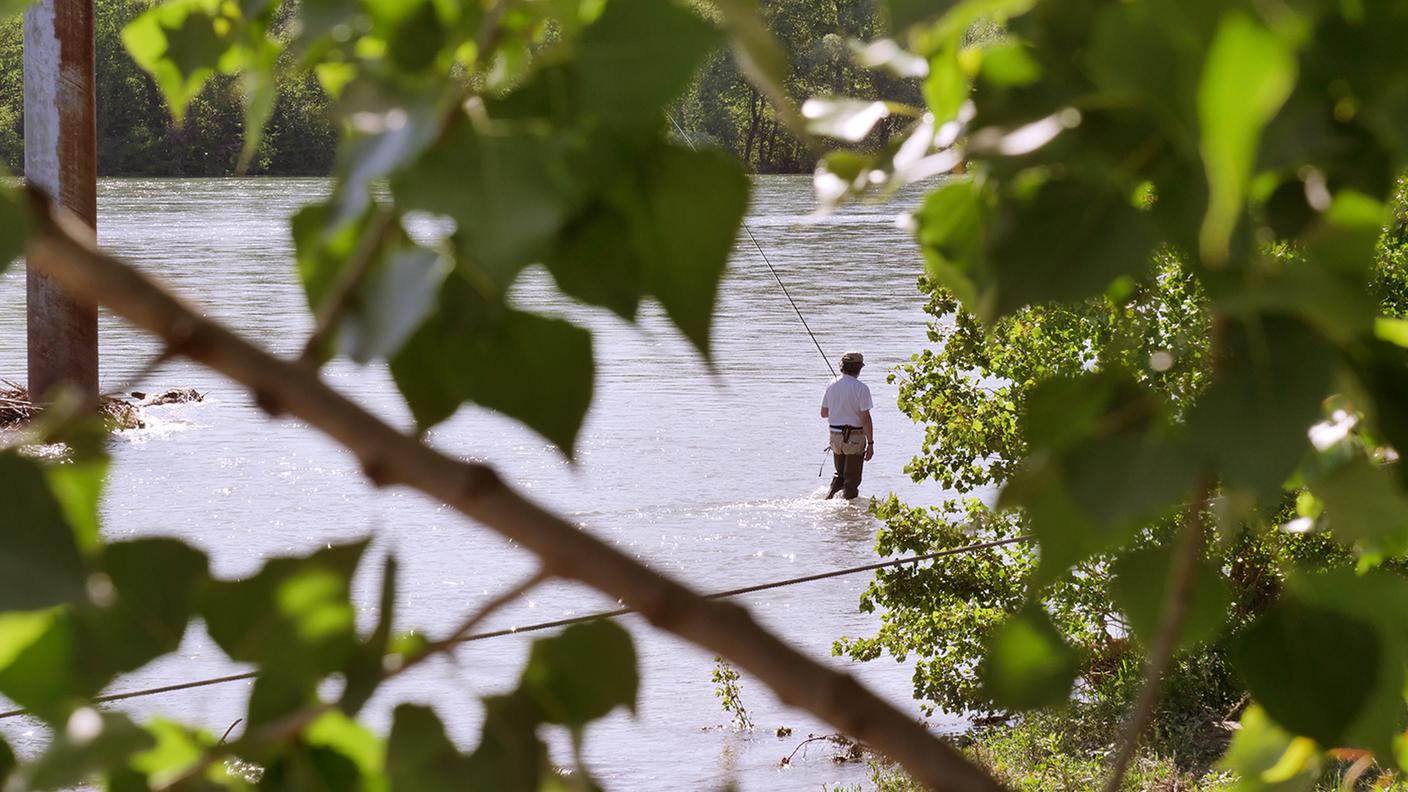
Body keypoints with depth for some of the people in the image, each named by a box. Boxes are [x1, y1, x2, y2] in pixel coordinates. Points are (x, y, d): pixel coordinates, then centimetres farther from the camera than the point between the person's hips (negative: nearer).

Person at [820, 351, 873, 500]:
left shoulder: (832, 385, 2)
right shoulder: (861, 388, -15)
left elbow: (824, 413, 9)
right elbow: (865, 418, -17)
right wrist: (870, 443, -12)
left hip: (835, 436, 5)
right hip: (854, 437, -5)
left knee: (840, 474, 21)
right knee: (852, 479, 6)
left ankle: (829, 497, 6)